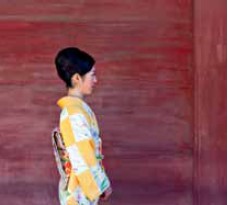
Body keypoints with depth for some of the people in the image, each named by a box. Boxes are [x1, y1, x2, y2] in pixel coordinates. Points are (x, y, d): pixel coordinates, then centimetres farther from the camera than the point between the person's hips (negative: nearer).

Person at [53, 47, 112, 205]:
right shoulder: (75, 113, -22)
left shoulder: (76, 108, 9)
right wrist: (102, 185, -14)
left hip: (83, 186, 10)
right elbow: (82, 158, -22)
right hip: (79, 190, -10)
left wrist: (100, 182, 18)